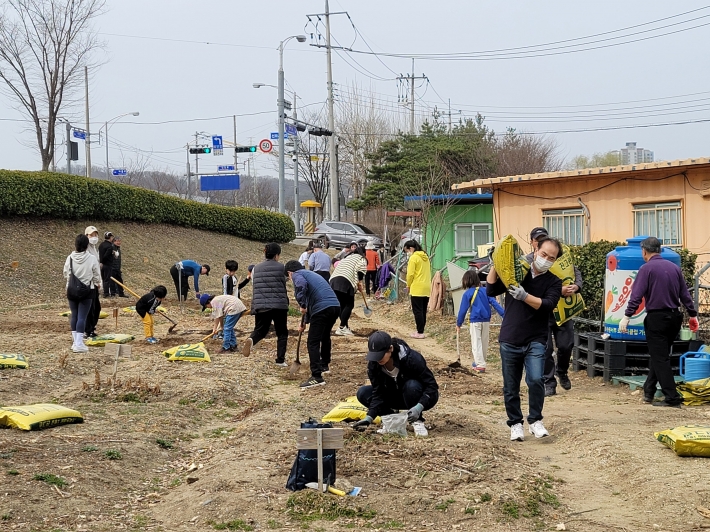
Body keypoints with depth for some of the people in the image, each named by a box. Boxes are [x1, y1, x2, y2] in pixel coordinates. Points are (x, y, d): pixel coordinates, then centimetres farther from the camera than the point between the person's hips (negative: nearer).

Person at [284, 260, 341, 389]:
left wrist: (302, 305, -11)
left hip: (322, 309, -9)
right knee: (325, 336, 31)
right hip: (336, 306, 9)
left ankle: (317, 377, -12)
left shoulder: (297, 274, 7)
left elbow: (301, 285, -20)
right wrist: (305, 321, 48)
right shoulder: (311, 274, 33)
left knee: (313, 343, -5)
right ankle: (325, 365, 48)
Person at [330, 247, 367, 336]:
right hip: (345, 283, -7)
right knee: (349, 305, -3)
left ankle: (345, 327, 16)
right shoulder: (361, 259, 15)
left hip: (333, 282, 7)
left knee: (342, 305, 14)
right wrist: (359, 283, 15)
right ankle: (341, 328, -12)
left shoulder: (347, 258, 37)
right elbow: (361, 272, -2)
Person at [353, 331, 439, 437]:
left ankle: (417, 421, -15)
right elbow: (378, 393, -14)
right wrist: (369, 418, -28)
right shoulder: (373, 364, -17)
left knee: (411, 385, -39)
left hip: (424, 397, -5)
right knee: (362, 393, -14)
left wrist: (419, 407, -43)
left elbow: (432, 385, -29)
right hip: (399, 397, 5)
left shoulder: (411, 358, -31)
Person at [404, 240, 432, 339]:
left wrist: (408, 285, 1)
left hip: (417, 289, -8)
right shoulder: (425, 257, 14)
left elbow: (410, 274, -15)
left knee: (417, 311, -3)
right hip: (427, 288, 8)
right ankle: (421, 331, 15)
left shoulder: (413, 258, -10)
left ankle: (420, 333, -4)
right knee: (423, 311, 11)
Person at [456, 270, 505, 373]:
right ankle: (480, 362, 29)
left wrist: (458, 324, 4)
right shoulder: (485, 291, 4)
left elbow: (463, 310, -5)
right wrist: (504, 315, -4)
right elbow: (494, 303, -3)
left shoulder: (467, 294, -7)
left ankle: (480, 365, -8)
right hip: (486, 321, 4)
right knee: (484, 342, 16)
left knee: (476, 343, 0)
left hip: (475, 322, -4)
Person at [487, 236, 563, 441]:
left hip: (535, 341, -1)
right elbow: (491, 290, -1)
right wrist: (495, 266, -11)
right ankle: (515, 424, 24)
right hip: (509, 340, 1)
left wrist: (524, 296, -27)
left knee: (535, 380, -20)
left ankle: (535, 420, -1)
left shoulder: (553, 282, 2)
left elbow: (547, 305, -15)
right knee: (511, 387, 6)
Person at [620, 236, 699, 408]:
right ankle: (649, 392, 23)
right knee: (659, 355, 17)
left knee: (660, 359, -1)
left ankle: (672, 398, -6)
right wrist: (693, 315, 18)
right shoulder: (674, 268, 9)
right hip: (674, 317, 6)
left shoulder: (647, 268, -9)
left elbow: (636, 295, -16)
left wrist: (627, 316, -17)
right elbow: (685, 294, 11)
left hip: (656, 318, -6)